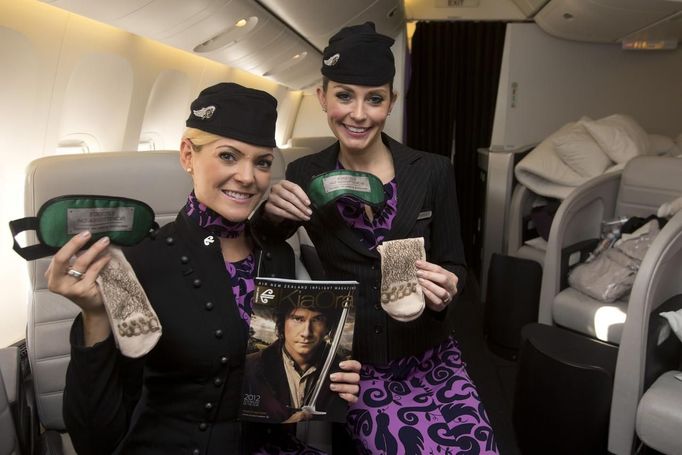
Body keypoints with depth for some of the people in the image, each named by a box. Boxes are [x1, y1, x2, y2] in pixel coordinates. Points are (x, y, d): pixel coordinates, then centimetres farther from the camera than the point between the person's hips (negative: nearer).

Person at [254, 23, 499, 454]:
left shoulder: (433, 171, -6)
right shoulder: (305, 175, -4)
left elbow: (456, 266, 2)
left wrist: (446, 290, -20)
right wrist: (270, 213, -15)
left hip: (432, 358, 1)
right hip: (357, 367, -1)